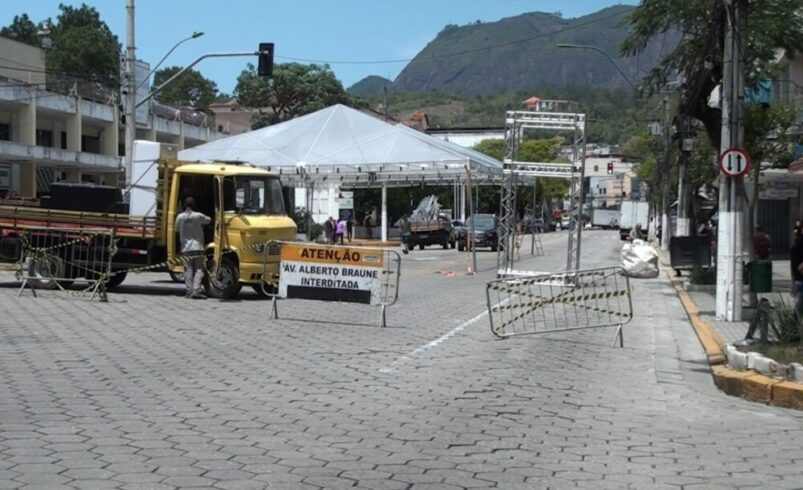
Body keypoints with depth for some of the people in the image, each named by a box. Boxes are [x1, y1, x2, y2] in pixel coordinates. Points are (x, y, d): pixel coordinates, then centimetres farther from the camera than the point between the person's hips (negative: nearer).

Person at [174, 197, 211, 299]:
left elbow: (177, 229, 8)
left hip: (185, 247, 2)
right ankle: (196, 290, -12)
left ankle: (189, 291, 2)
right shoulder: (198, 216, -5)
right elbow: (209, 220, 11)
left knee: (188, 270, 7)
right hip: (197, 246, -2)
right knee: (198, 269, 0)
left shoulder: (180, 217, -1)